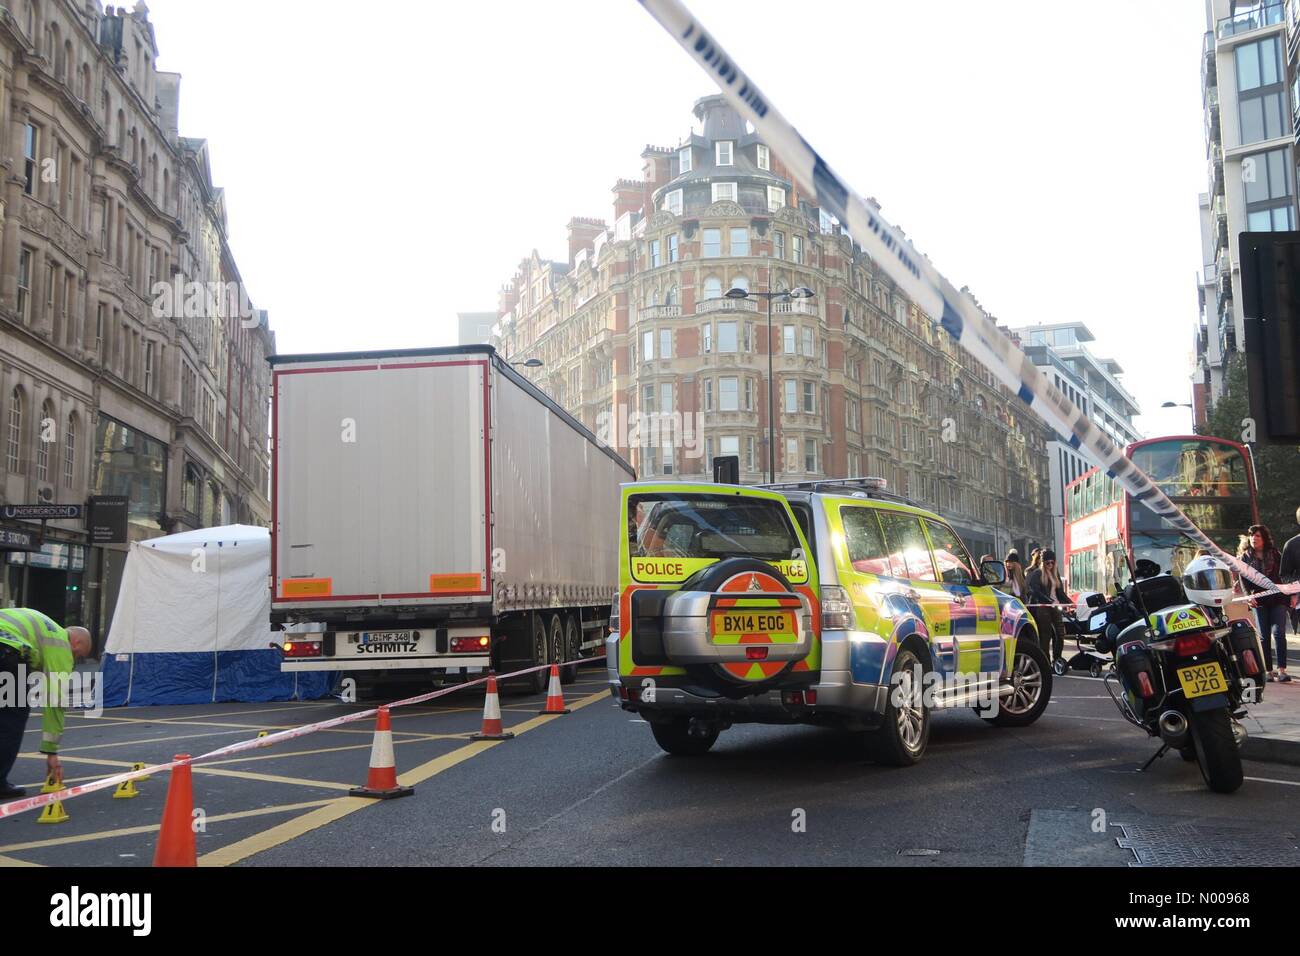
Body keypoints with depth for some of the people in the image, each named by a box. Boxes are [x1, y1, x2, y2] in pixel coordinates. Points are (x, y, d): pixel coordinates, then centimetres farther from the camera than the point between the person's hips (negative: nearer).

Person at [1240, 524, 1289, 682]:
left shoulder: (1274, 554, 6)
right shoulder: (1245, 557, 7)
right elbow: (1243, 580, 3)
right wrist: (1248, 596, -11)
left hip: (1278, 598, -1)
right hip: (1259, 601, 1)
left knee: (1278, 633, -12)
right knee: (1264, 636, 2)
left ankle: (1281, 670, -11)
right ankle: (1269, 671, 7)